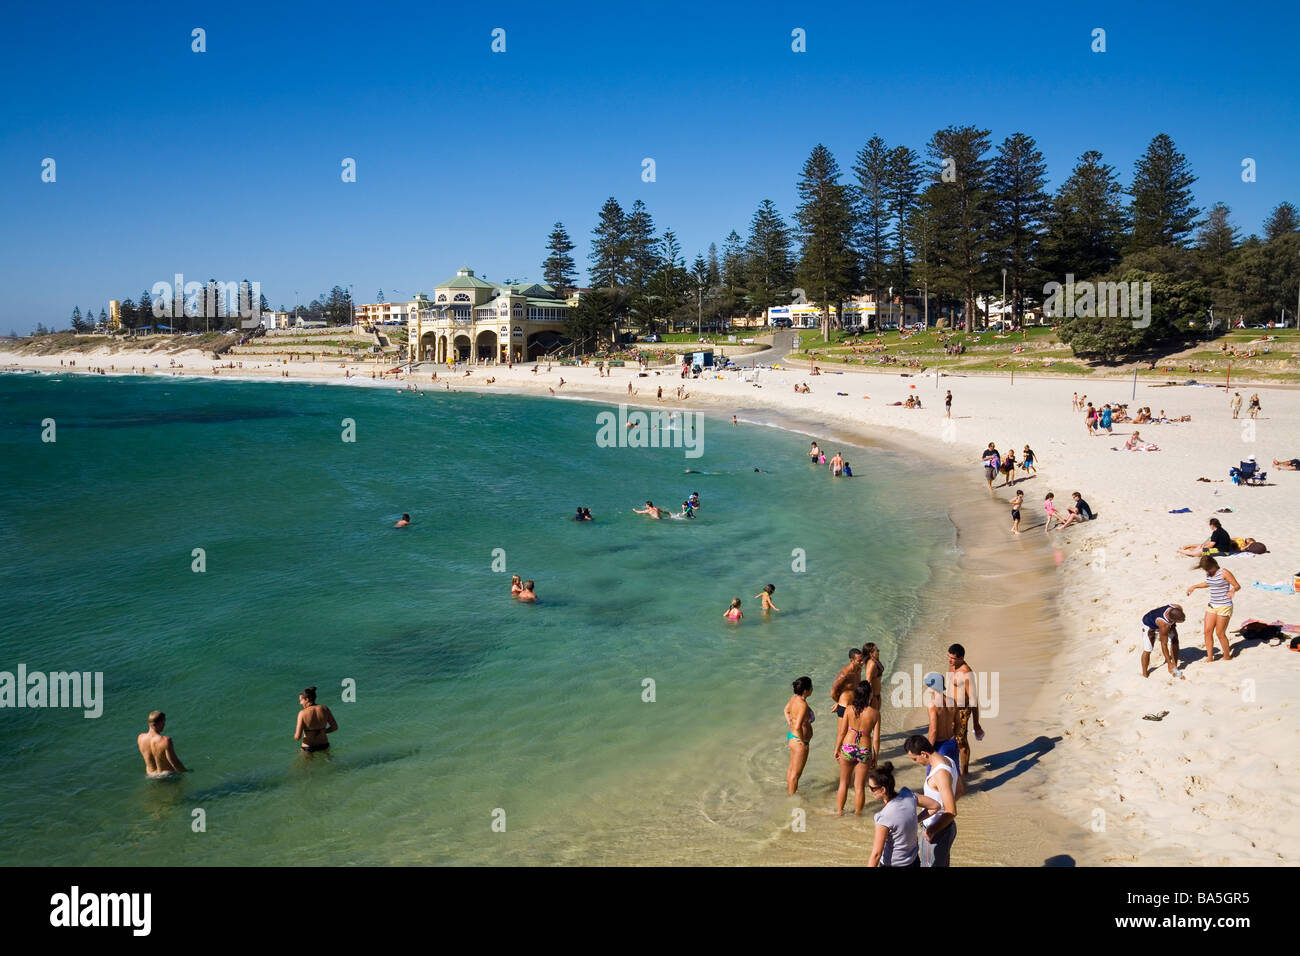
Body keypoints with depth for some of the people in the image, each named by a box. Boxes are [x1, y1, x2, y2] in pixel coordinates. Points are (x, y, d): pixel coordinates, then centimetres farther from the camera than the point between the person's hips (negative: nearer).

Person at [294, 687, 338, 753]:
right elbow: (335, 727, 0)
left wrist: (295, 734, 5)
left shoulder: (303, 713, -18)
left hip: (308, 748, -4)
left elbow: (297, 737, -17)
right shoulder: (324, 709, -6)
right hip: (324, 745, 4)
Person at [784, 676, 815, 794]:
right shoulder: (803, 705, -32)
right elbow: (798, 727, -37)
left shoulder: (794, 697, -5)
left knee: (792, 767, 29)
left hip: (792, 736, 9)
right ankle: (792, 796, 25)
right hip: (799, 742, -9)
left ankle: (788, 789, 47)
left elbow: (786, 710, 15)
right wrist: (803, 741, -22)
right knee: (796, 774, 10)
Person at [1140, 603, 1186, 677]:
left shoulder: (1178, 609, -32)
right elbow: (1164, 645, -34)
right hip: (1149, 625, -6)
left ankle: (1175, 668, 13)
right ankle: (1145, 675, 7)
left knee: (1175, 643, -2)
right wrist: (1169, 664, -27)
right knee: (1147, 650, -8)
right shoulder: (1164, 625, -45)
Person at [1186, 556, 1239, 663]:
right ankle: (1210, 656, 6)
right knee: (1208, 631, -1)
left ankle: (1227, 656, 12)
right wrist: (1194, 586, 28)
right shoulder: (1208, 574, 6)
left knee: (1220, 633, -5)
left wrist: (1233, 590, -35)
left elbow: (1237, 586, -14)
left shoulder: (1224, 572, -14)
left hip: (1224, 606, -7)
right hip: (1212, 606, 7)